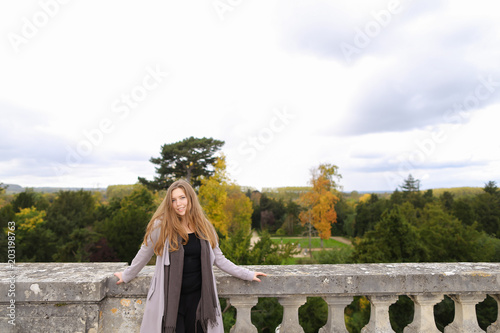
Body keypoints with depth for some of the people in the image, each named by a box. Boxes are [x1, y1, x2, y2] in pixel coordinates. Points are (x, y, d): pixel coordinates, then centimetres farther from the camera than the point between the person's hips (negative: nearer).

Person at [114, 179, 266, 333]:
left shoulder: (204, 228, 1)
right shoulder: (161, 225, -8)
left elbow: (219, 259, 9)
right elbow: (144, 254, 7)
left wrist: (248, 274, 8)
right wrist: (126, 276, 18)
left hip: (197, 296, 3)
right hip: (170, 297, -2)